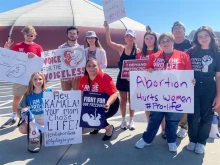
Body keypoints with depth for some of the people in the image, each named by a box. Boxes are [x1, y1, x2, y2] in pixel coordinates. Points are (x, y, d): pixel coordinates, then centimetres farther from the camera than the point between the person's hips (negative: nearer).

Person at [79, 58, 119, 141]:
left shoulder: (105, 78, -23)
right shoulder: (83, 79, -5)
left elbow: (114, 93, -27)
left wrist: (108, 103, -45)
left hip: (108, 105, -6)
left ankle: (108, 127, 3)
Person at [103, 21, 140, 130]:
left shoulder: (138, 51, -3)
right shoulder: (121, 48, -2)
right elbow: (109, 42, -15)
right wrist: (107, 29, -26)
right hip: (122, 77, 1)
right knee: (123, 99, 10)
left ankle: (131, 120, 25)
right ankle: (123, 120, 25)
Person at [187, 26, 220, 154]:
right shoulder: (191, 52, 3)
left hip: (209, 89, 0)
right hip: (193, 87, 0)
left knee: (206, 116, 8)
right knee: (193, 115, 4)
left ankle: (201, 141, 23)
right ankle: (192, 140, 23)